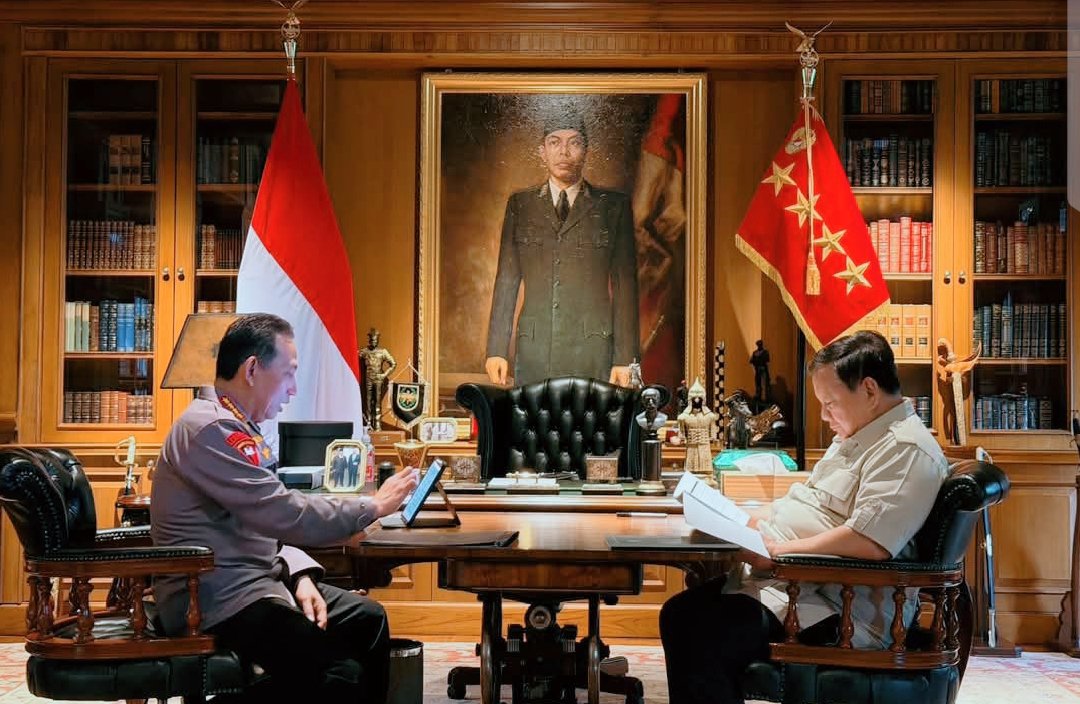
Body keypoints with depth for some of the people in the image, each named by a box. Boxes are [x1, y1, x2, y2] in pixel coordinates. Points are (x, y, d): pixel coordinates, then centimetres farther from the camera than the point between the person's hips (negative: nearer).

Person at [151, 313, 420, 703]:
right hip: (219, 599, -11)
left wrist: (300, 576, 1)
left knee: (367, 618, 12)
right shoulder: (211, 430, -19)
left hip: (256, 577, 11)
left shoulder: (234, 426, 15)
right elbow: (287, 515, -24)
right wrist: (375, 505, -12)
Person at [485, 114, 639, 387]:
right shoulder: (520, 205, 13)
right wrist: (496, 350, 3)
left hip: (593, 353, -1)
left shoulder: (613, 206, 8)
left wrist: (625, 358, -2)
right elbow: (507, 279, 11)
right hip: (533, 351, 1)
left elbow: (625, 283, 4)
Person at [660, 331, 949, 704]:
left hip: (834, 611, -11)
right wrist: (753, 521, 10)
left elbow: (870, 542, -27)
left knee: (698, 638, -26)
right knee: (680, 612, 3)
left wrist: (778, 550, -21)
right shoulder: (854, 437, 20)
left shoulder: (906, 450, -15)